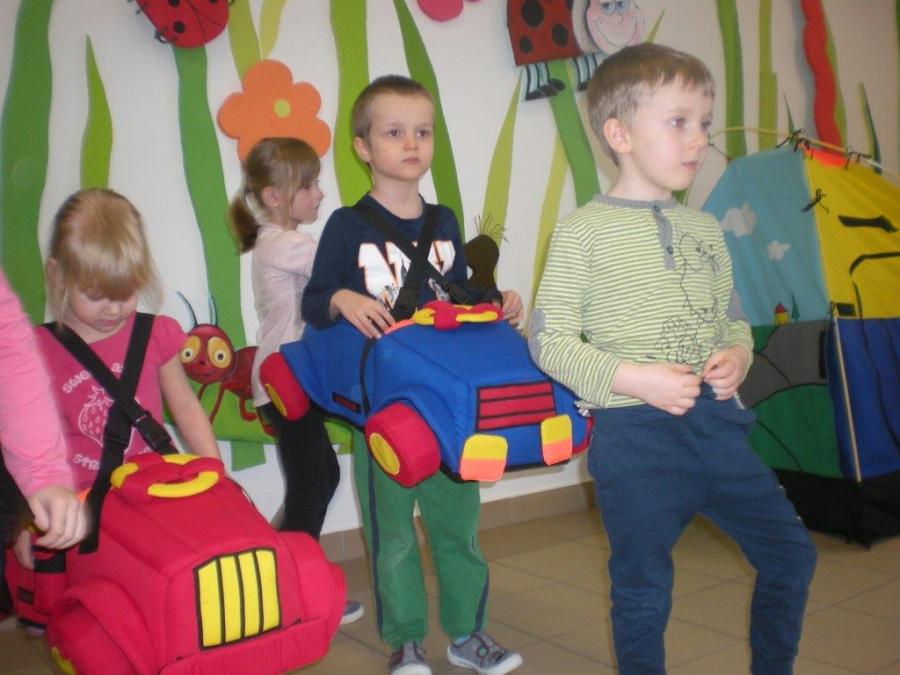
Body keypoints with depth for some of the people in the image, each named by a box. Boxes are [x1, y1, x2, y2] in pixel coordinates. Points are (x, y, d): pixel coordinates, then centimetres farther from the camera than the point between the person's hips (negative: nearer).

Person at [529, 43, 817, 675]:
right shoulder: (584, 231, -8)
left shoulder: (704, 228, 10)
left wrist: (737, 354, -3)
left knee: (791, 552, 12)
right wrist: (633, 378, -20)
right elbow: (549, 340, -10)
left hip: (715, 419, 6)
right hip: (633, 433, -6)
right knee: (644, 588, 6)